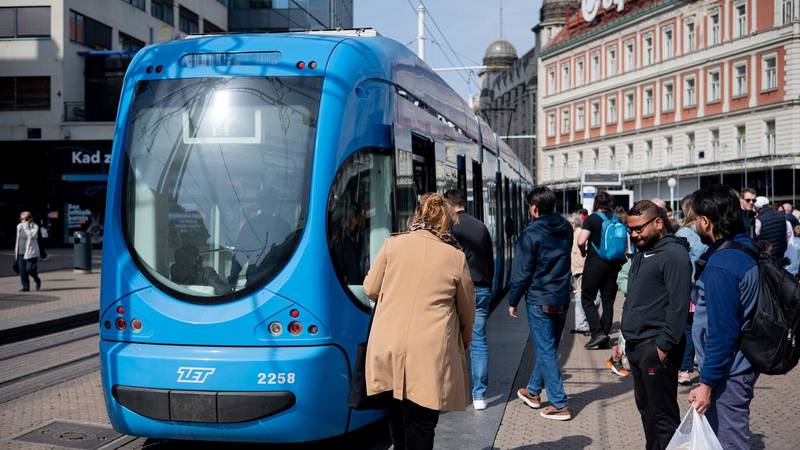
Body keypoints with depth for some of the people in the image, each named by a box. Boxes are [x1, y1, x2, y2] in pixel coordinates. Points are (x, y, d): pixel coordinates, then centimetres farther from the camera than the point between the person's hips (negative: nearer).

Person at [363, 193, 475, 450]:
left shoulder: (393, 244, 3)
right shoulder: (456, 257, 2)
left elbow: (370, 289, 10)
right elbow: (467, 311, 12)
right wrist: (464, 341, 30)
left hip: (389, 350, 2)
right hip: (430, 355, -2)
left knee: (397, 415, 19)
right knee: (420, 428, 3)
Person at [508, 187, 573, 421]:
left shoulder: (531, 234, -15)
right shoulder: (566, 229, 4)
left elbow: (522, 272, -12)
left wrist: (513, 301, -3)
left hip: (539, 301, -7)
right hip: (562, 299, 7)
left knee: (546, 351, -1)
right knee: (547, 348, 18)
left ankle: (559, 405, -2)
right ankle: (533, 391, 34)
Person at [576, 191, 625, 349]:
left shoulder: (592, 219, -8)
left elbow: (581, 241, -16)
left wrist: (584, 251, 3)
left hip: (595, 262, -5)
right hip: (614, 264, 5)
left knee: (587, 299, 4)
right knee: (608, 301, 10)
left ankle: (597, 332, -10)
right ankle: (605, 336, 11)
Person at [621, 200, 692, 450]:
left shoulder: (673, 254, -13)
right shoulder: (641, 253, 17)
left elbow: (679, 305, -19)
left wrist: (664, 345, -21)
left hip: (655, 348, -9)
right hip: (635, 346, 9)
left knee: (663, 413, -3)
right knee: (645, 408, 17)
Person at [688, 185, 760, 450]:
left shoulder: (720, 267, -23)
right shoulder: (747, 246, 6)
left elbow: (722, 331, -24)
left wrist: (707, 383, -20)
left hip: (728, 373, -10)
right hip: (742, 364, 10)